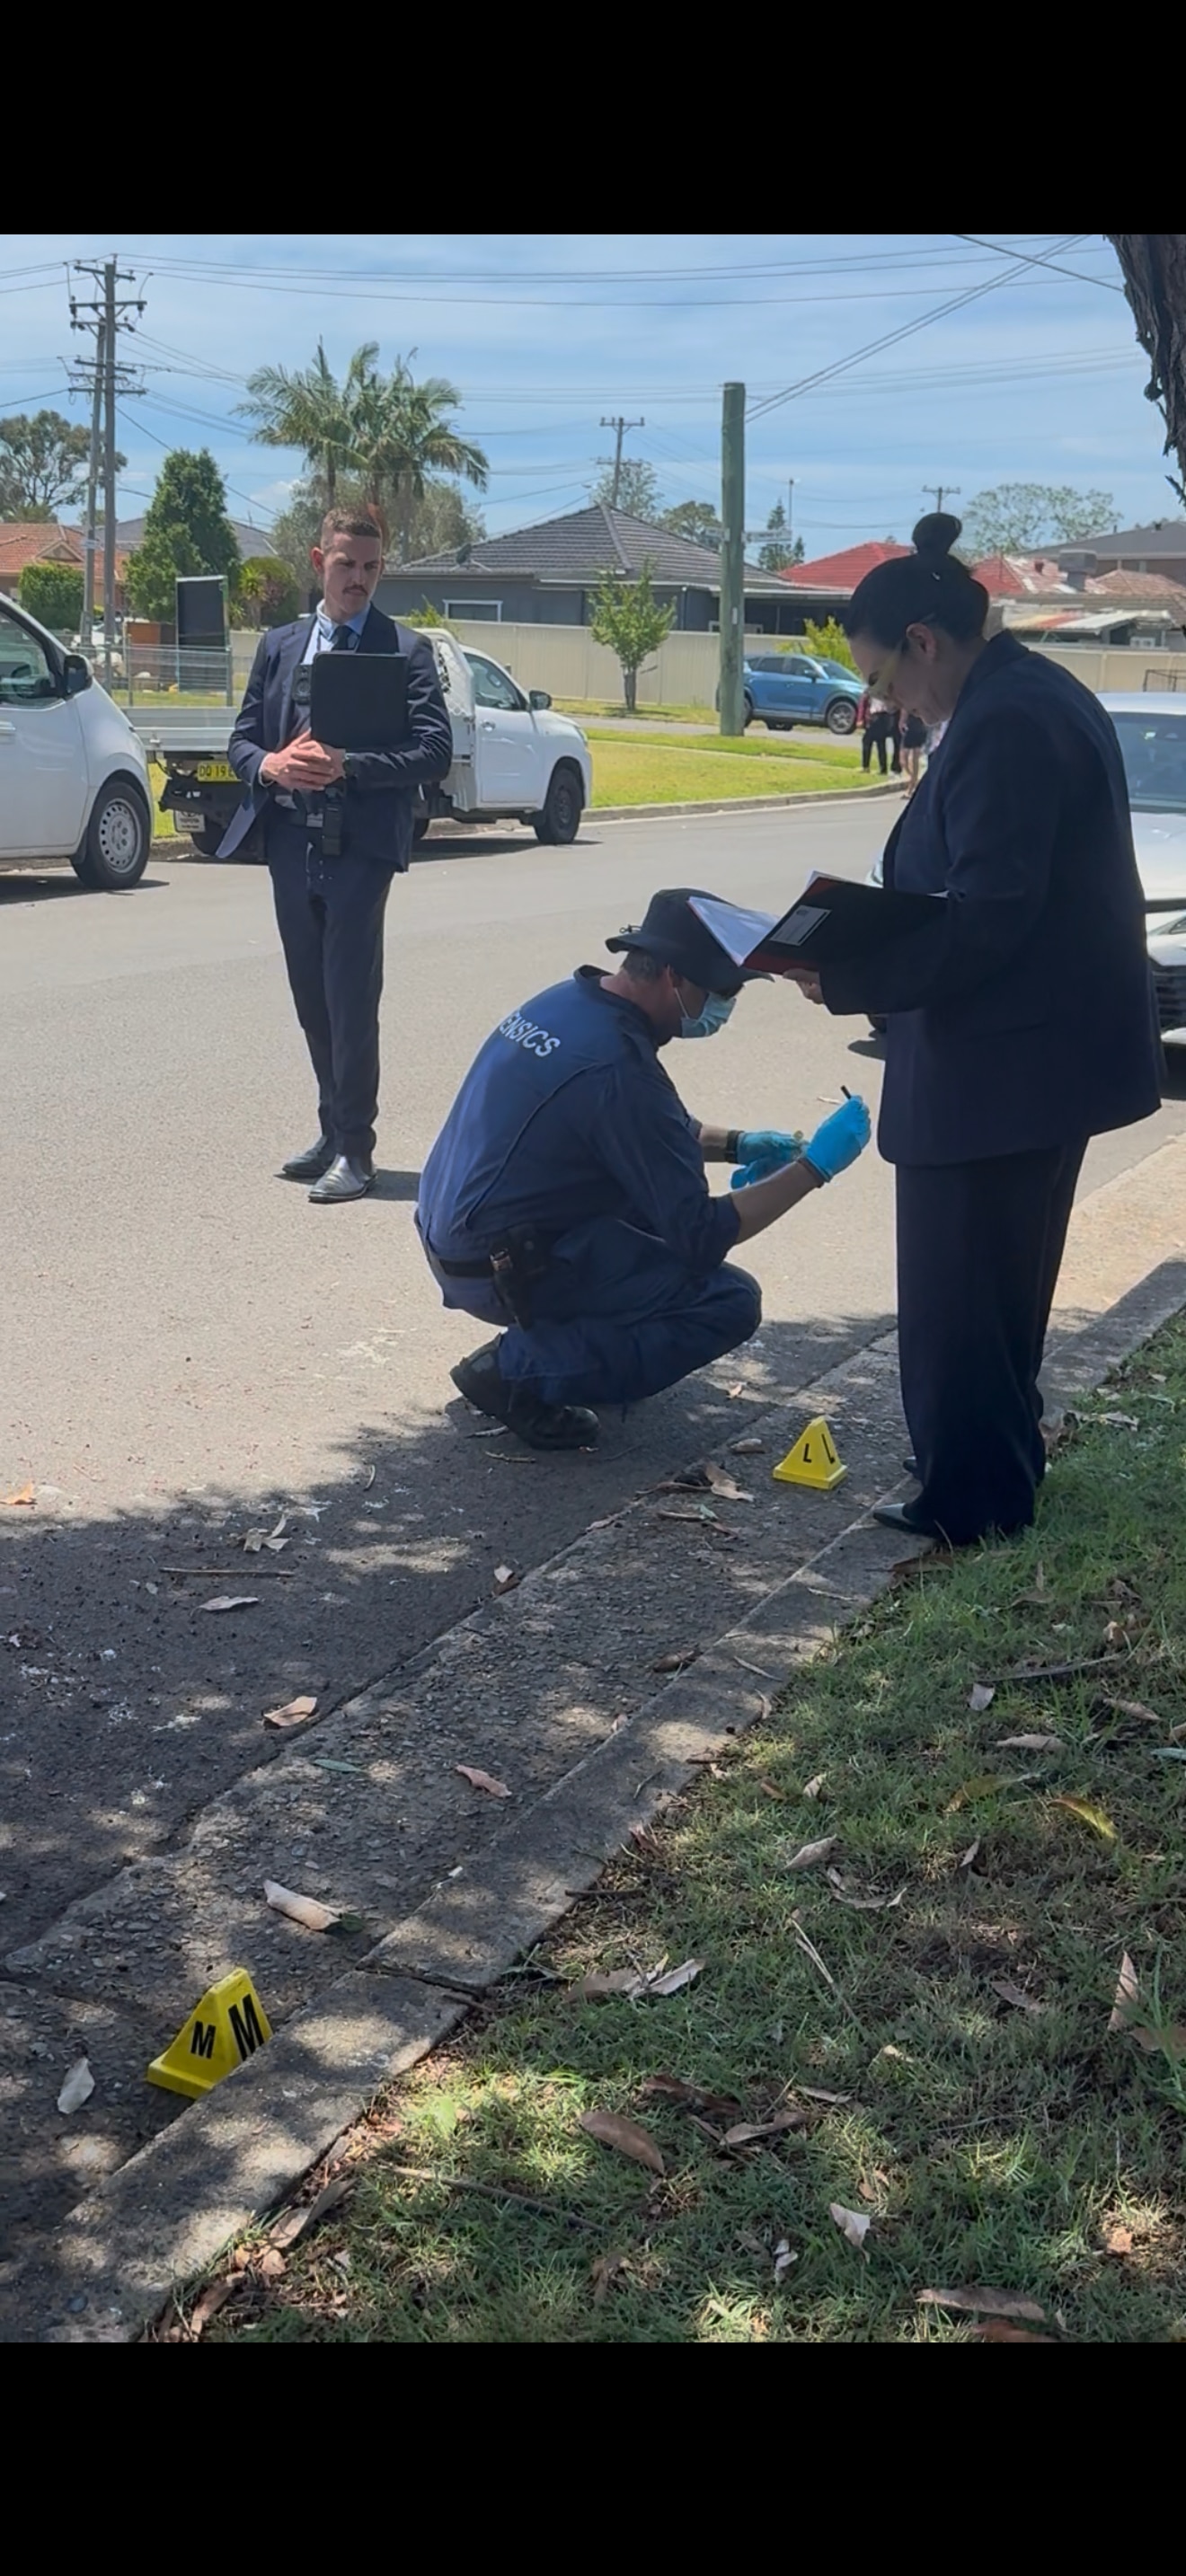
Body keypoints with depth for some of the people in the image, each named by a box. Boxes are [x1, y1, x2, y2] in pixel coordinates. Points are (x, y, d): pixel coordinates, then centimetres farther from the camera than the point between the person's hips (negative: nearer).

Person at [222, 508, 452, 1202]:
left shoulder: (406, 650, -1)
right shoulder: (280, 646, 13)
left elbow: (436, 752, -9)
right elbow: (242, 738, 14)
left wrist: (347, 767, -20)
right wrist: (269, 765, -9)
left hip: (360, 844, -5)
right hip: (291, 842, 5)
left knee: (352, 1000, -6)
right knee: (313, 999, 12)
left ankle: (355, 1152, 0)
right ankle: (334, 1132, 25)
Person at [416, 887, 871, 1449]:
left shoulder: (566, 1001, 4)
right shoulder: (617, 1066, -24)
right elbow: (700, 1237, -21)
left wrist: (735, 1144, 9)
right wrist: (814, 1166, -16)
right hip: (500, 1271, -9)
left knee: (663, 1182, 22)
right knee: (730, 1302, -10)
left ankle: (555, 1337, 15)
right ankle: (519, 1370, -8)